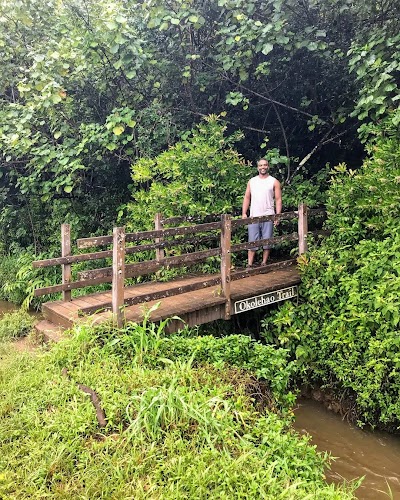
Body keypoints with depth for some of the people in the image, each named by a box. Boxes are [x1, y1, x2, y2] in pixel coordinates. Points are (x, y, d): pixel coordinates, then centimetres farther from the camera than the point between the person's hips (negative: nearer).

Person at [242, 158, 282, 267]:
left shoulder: (274, 182, 4)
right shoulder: (251, 181, 12)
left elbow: (278, 200, 1)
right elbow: (247, 198, 12)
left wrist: (278, 215, -8)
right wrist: (244, 213, 2)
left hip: (268, 217, -2)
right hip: (253, 216, 2)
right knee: (252, 241, 1)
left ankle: (264, 263, 12)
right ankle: (250, 264, 3)